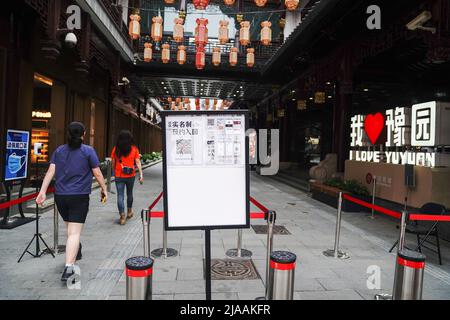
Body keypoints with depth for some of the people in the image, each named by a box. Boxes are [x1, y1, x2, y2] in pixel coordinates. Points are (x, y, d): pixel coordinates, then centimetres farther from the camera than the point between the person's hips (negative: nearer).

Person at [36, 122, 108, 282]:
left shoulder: (59, 151, 8)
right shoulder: (88, 151, -4)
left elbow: (50, 171, -1)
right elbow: (97, 174, -5)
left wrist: (43, 191, -2)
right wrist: (104, 189, 6)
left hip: (60, 196, 5)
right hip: (79, 197, -4)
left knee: (70, 228, 23)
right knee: (74, 232, -5)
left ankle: (75, 252, 44)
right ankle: (68, 268, -13)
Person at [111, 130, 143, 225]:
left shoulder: (116, 149, -3)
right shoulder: (134, 149, -4)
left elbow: (113, 163, 4)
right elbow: (137, 162, -7)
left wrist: (114, 172, 20)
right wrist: (141, 175, -5)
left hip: (119, 176, -1)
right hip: (131, 176, 1)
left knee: (120, 195, 1)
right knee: (129, 193, 20)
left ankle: (122, 215, -10)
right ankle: (129, 211, 36)